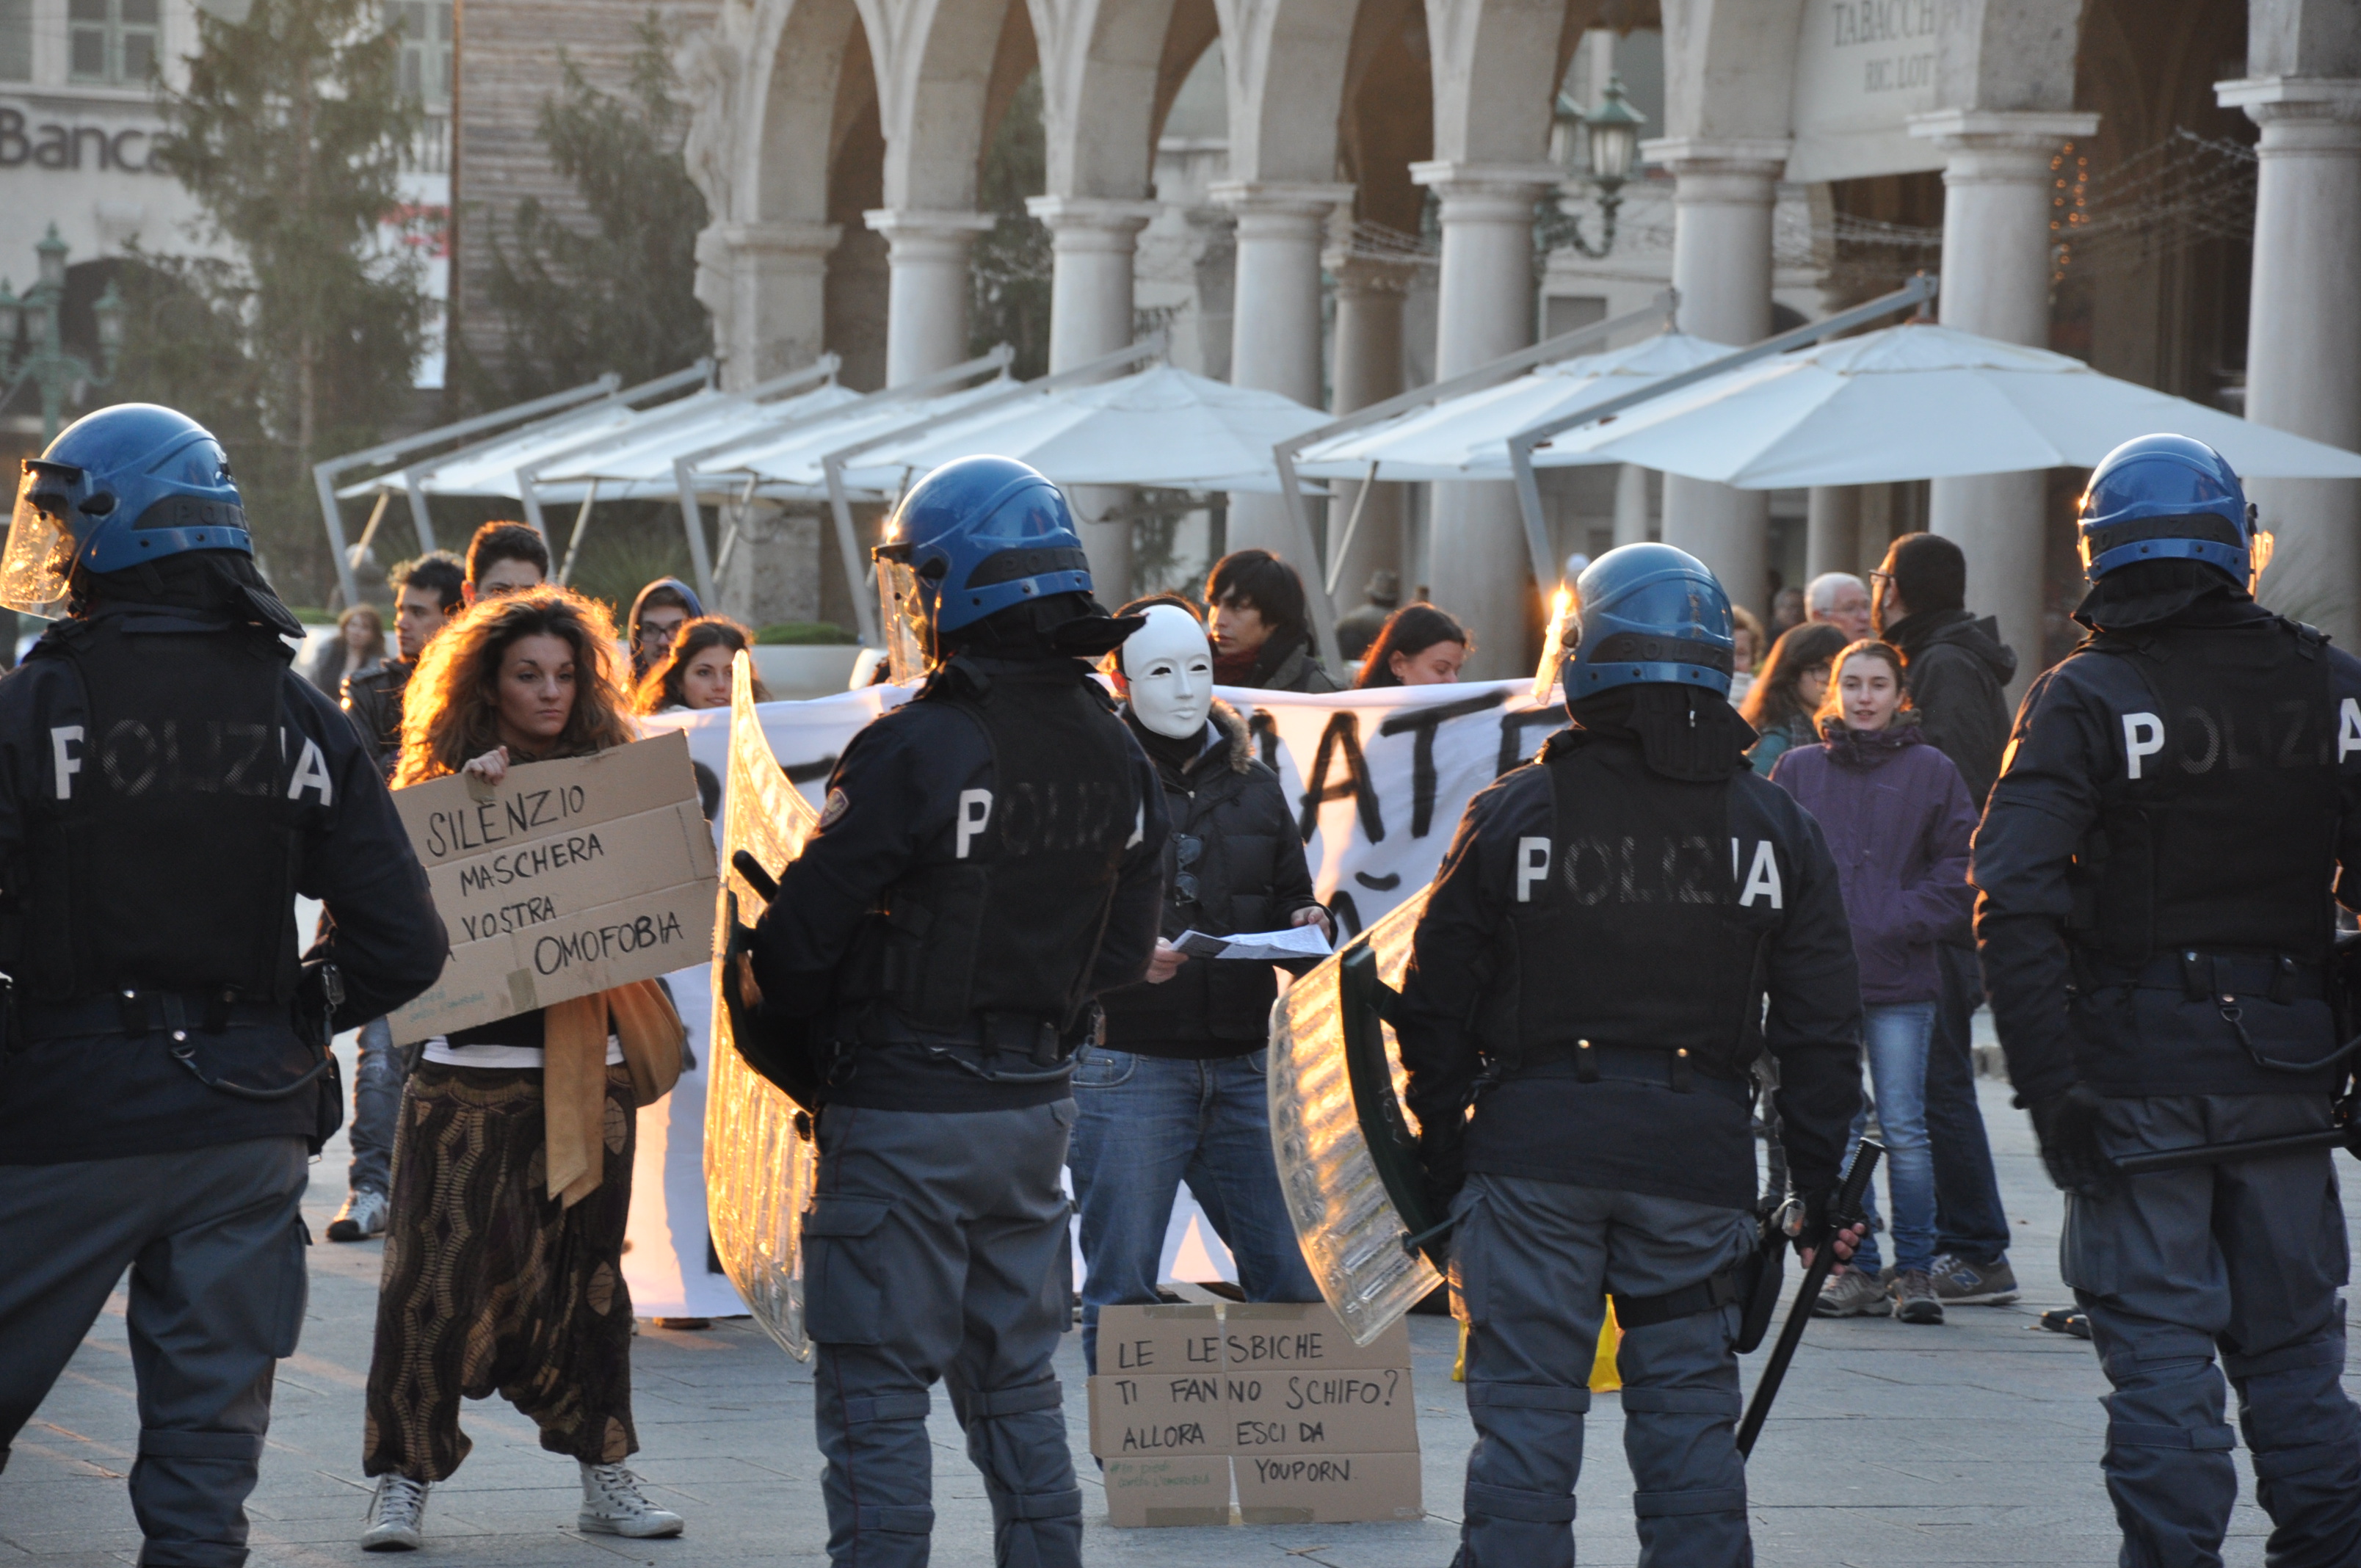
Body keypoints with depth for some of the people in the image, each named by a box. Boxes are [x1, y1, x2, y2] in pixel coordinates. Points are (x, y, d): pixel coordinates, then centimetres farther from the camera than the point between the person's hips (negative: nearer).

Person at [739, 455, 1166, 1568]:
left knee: (876, 1392, 0)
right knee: (1017, 1383, 16)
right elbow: (1125, 949, 12)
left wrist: (764, 984, 5)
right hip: (1038, 1099, 7)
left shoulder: (916, 748, -19)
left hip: (904, 1111, -7)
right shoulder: (1116, 756, 4)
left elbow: (809, 928, -15)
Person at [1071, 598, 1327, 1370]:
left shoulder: (1253, 785, 17)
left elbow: (1289, 899, 23)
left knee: (1293, 1280, 1)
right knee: (1122, 1289, -1)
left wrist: (1309, 924, 0)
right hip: (1125, 1066, -4)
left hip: (1240, 1066, 4)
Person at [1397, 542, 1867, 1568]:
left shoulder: (1512, 814, -1)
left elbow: (1436, 1009, 2)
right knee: (1689, 1417, 9)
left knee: (1525, 1415, 3)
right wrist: (1826, 1186, 11)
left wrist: (1440, 1159, 12)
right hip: (1699, 1148, 2)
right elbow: (1819, 1030, 5)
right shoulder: (1774, 829, 4)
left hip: (1534, 1140, -1)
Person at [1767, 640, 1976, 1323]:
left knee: (1904, 1129, -4)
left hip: (1901, 983, -2)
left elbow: (1959, 866, 5)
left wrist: (1905, 922, -7)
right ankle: (1857, 1270, 9)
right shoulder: (1798, 769, 9)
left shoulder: (1931, 771, 4)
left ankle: (1914, 1271, 4)